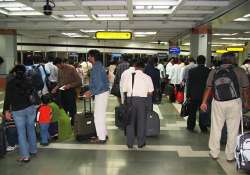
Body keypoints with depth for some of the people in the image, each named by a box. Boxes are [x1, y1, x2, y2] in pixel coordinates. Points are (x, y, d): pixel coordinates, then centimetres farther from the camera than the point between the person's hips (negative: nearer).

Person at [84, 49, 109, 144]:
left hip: (101, 93, -10)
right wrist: (91, 91, 15)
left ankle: (101, 138, 6)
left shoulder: (96, 67, -19)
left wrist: (91, 92, -16)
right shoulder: (98, 65, 12)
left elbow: (100, 84, -24)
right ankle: (104, 134, 28)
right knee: (101, 115, 18)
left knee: (98, 115, -2)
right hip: (102, 93, 10)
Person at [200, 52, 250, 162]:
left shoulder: (214, 72, 4)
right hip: (234, 103, -2)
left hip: (218, 103, 3)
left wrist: (204, 102, 9)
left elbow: (208, 88, 3)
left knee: (216, 129, 12)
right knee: (233, 130, 9)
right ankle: (230, 156, 18)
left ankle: (214, 153, 21)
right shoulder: (239, 71, -3)